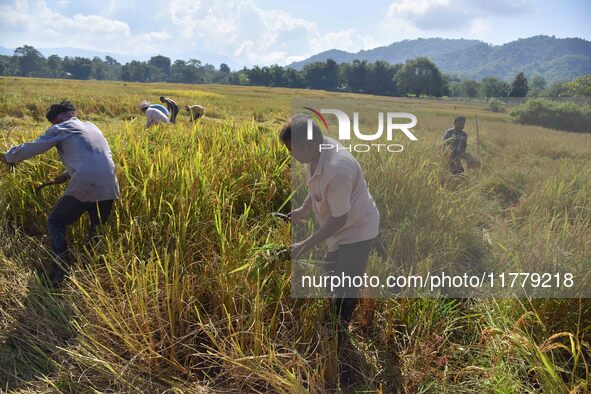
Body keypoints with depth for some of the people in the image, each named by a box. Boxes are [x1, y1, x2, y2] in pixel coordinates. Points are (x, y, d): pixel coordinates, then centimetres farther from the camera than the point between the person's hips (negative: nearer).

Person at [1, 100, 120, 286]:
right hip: (109, 188, 6)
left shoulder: (60, 129, 6)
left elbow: (30, 148, 12)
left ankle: (60, 271, 6)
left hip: (84, 188, -5)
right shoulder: (92, 127, 24)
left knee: (56, 222, 14)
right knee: (98, 228, 24)